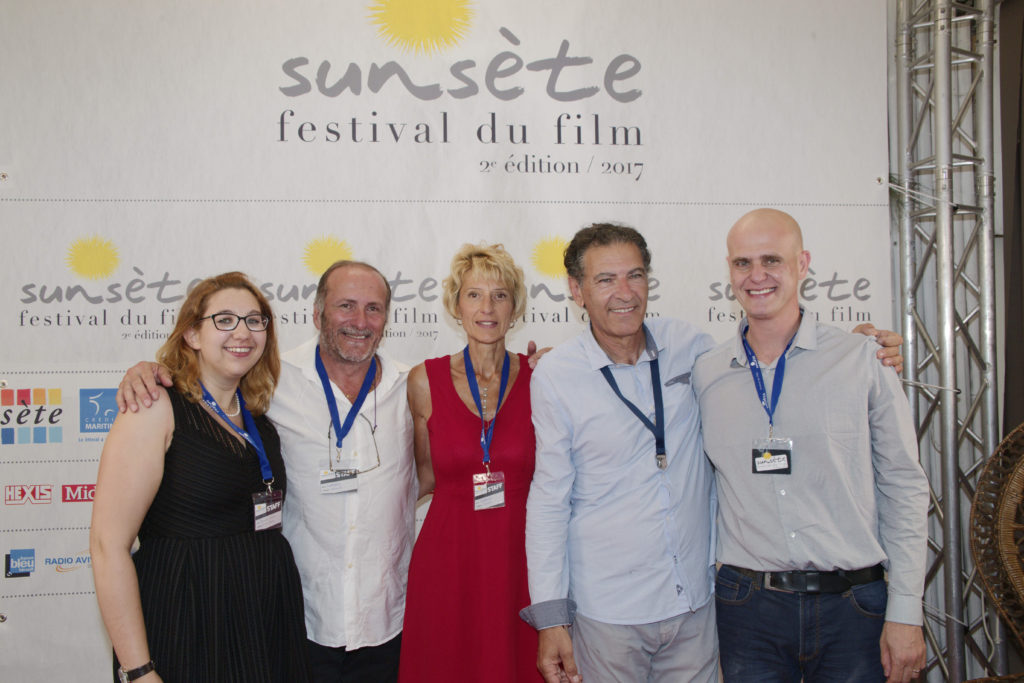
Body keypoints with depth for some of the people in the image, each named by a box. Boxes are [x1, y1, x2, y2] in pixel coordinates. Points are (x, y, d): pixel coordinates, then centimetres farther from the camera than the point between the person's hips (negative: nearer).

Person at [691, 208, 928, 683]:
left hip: (852, 607, -1)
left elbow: (903, 489, -1)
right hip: (746, 606, 2)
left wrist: (905, 611, -3)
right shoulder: (704, 374, 3)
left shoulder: (864, 359, -3)